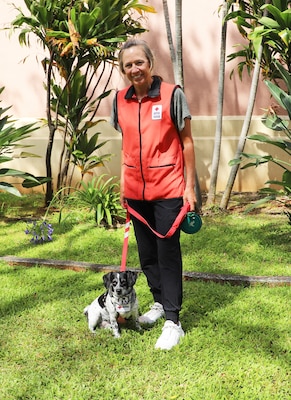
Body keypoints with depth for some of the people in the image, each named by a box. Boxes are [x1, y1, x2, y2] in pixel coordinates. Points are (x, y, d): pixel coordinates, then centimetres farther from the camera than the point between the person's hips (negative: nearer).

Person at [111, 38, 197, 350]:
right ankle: (160, 302, 34)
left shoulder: (172, 95, -9)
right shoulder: (120, 100, 4)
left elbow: (187, 143, -6)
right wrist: (123, 183, 10)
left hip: (168, 189, -5)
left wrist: (189, 187, -8)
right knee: (146, 252, 14)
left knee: (167, 253, -2)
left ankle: (172, 322, 5)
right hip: (136, 190, 5)